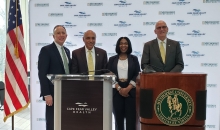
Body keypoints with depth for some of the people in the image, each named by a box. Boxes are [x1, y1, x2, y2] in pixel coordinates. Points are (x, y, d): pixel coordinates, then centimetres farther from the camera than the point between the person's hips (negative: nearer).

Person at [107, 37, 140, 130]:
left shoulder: (134, 59, 8)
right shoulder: (112, 59, 9)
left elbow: (137, 75, 1)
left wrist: (128, 88, -12)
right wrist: (119, 88, -11)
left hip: (131, 91, 0)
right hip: (116, 91, 1)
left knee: (131, 116, -3)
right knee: (118, 116, 2)